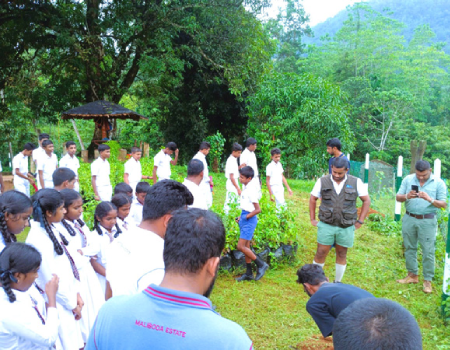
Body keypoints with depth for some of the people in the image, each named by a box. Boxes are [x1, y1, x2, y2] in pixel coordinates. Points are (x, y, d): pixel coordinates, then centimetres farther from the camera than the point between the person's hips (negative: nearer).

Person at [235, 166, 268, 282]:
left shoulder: (251, 190, -20)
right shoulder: (245, 187, 7)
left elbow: (258, 209, -22)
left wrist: (245, 217, -14)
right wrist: (241, 217, 11)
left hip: (249, 220, -9)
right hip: (244, 217, 9)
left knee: (241, 246, -9)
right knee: (246, 247, 13)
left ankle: (261, 264, 4)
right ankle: (249, 273, 21)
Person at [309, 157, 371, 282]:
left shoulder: (356, 182, -2)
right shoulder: (323, 181, -1)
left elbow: (367, 200, 5)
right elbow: (313, 199, 9)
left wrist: (360, 221, 1)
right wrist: (312, 219, 5)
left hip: (346, 227, 1)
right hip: (326, 225, -1)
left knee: (342, 255, 11)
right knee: (321, 253, 0)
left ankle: (338, 282, 26)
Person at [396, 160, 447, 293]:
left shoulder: (439, 183, -4)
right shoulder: (408, 179, 2)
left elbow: (443, 204, -6)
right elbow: (398, 197, 1)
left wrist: (430, 199, -24)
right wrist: (406, 196, -21)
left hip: (428, 221, -3)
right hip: (409, 219, 3)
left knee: (428, 251, -1)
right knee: (409, 248, 11)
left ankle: (427, 280, 8)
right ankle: (412, 275, 24)